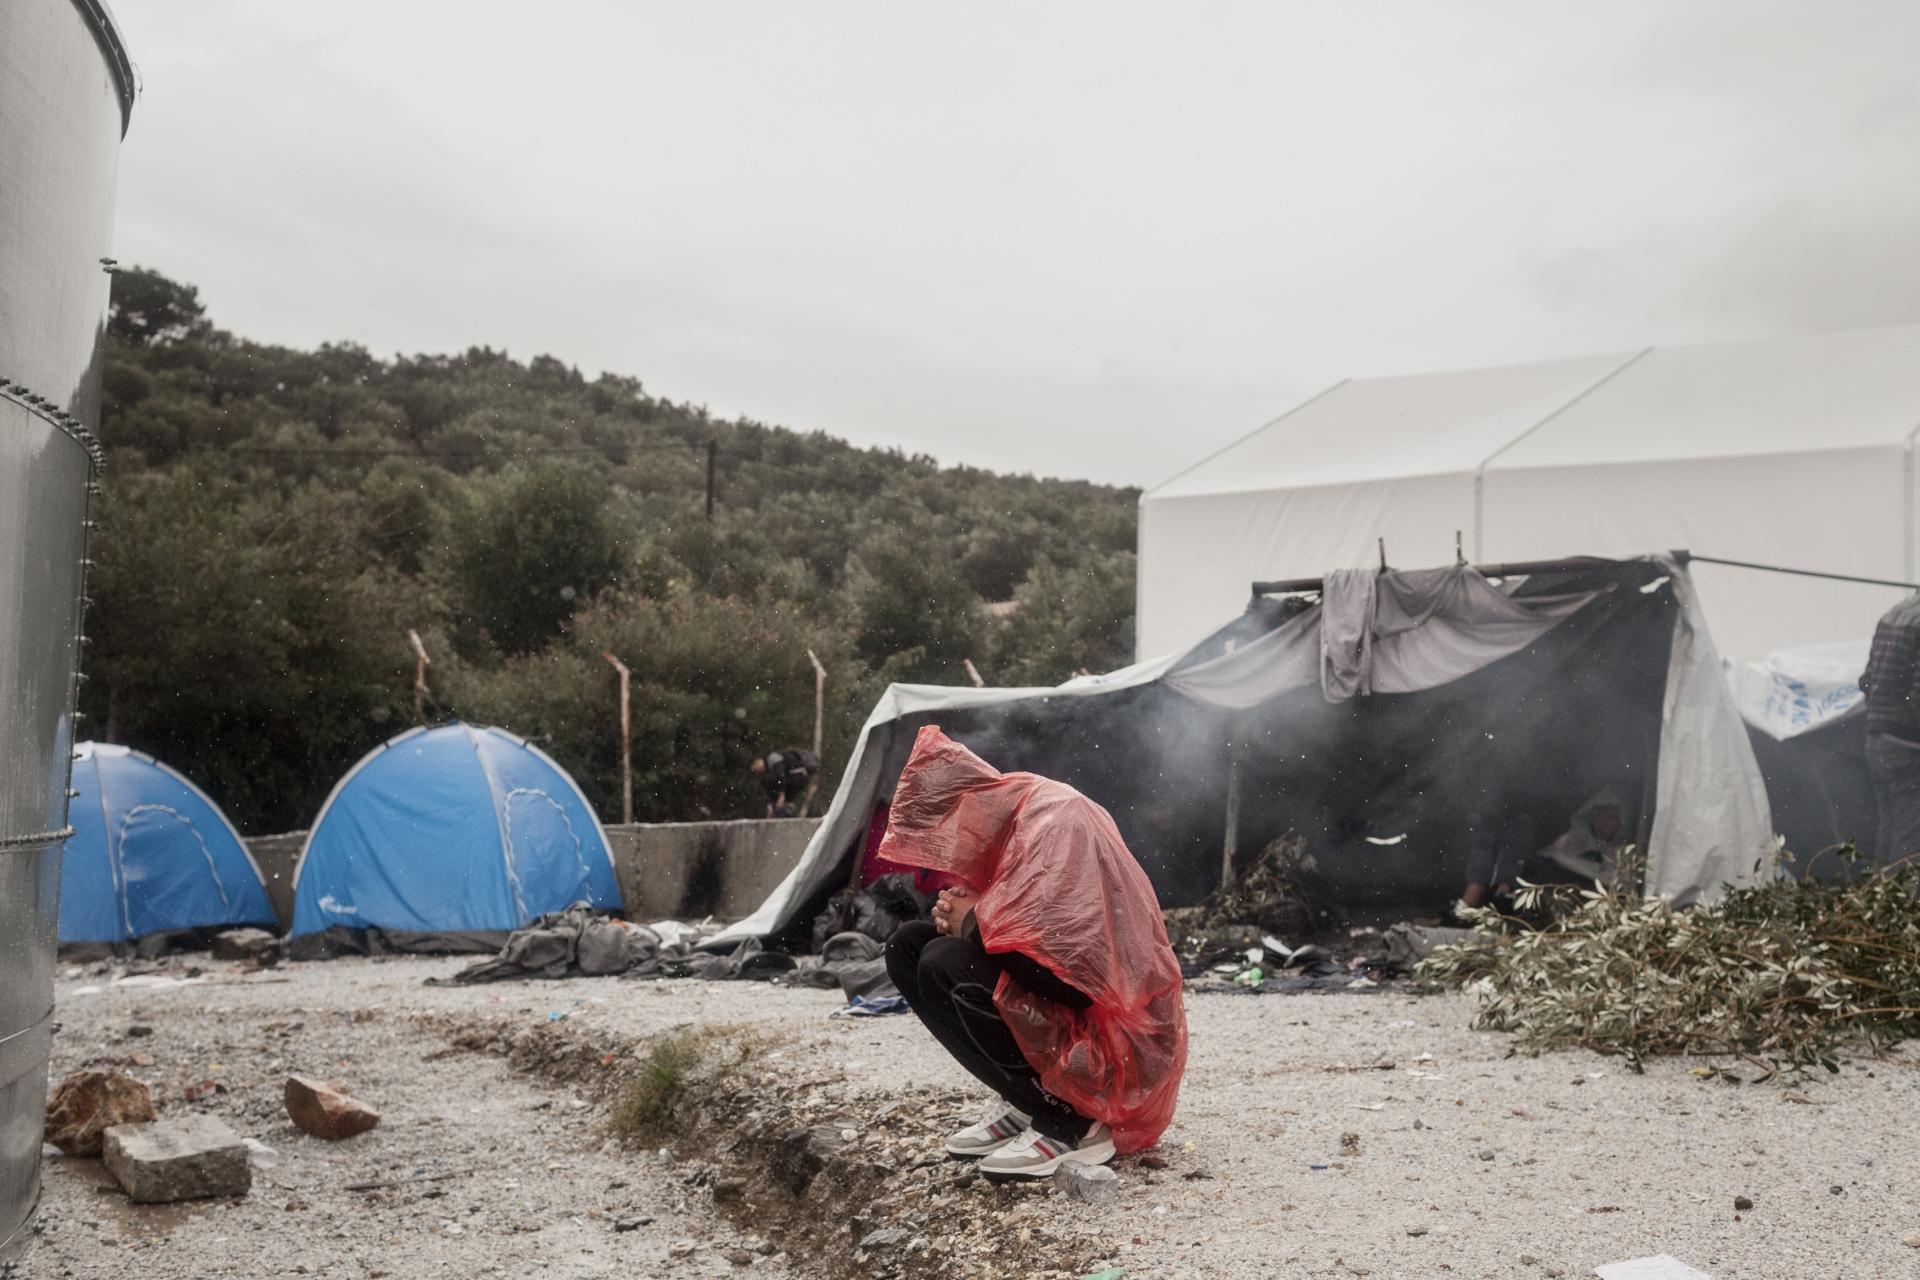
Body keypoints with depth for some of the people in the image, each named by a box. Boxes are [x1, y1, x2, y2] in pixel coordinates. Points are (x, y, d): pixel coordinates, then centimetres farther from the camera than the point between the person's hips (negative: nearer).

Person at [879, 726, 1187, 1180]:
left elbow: (1038, 944, -30)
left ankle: (1069, 1123, -11)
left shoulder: (1056, 817, -18)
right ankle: (1025, 1105, 6)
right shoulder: (1016, 819, 9)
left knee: (943, 966, -24)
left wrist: (971, 919, -11)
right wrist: (963, 917, -5)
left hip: (1113, 1037, -10)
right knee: (907, 945, 5)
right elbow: (1004, 932, 17)